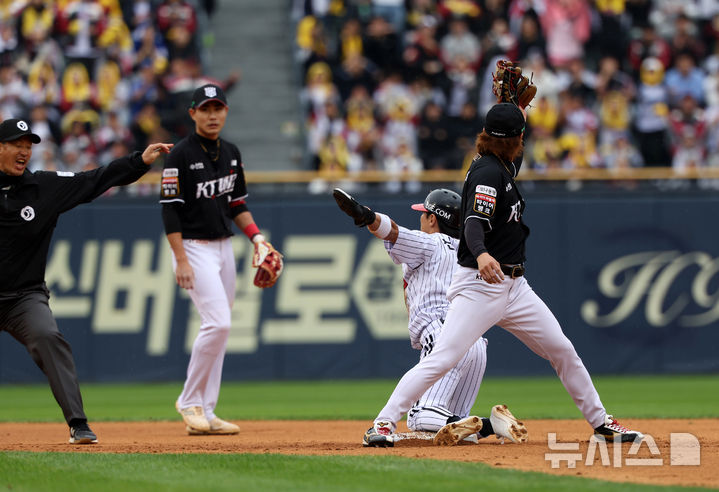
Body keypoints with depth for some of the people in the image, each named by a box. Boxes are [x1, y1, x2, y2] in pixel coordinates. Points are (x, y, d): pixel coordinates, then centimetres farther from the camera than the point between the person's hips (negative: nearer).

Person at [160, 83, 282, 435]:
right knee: (218, 323, -18)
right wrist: (181, 261, -20)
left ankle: (205, 412, 11)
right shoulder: (180, 155, -11)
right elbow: (170, 209, -14)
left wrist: (256, 236, 4)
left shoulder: (231, 153, 11)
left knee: (218, 328, 6)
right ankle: (189, 402, -5)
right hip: (194, 247, -7)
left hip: (224, 246, 8)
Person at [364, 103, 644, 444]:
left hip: (514, 286, 9)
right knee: (442, 360, -16)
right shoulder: (488, 172, -16)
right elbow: (474, 223, -31)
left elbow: (515, 156, 39)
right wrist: (481, 255, -51)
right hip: (479, 286, -9)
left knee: (563, 351, 10)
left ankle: (601, 423, 20)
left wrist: (518, 104, 28)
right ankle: (384, 423, -12)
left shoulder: (503, 164, 12)